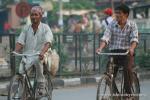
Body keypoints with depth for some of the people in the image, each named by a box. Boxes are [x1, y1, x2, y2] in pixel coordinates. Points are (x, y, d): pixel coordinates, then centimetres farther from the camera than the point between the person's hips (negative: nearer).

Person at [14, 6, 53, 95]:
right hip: (27, 54, 3)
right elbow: (20, 42, 5)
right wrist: (15, 52, -16)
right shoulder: (26, 28, 11)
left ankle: (41, 85, -22)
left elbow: (48, 42, -13)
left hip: (39, 55, -3)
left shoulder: (45, 28, 1)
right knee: (20, 72, -24)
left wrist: (43, 52, -33)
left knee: (37, 59, -39)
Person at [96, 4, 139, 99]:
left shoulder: (132, 25, 0)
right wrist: (100, 48, -27)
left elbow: (134, 38, -14)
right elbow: (106, 37, -7)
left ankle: (128, 92, -14)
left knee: (127, 69, -30)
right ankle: (115, 94, 14)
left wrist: (132, 48, -36)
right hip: (114, 52, 3)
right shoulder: (112, 25, 4)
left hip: (127, 52, -3)